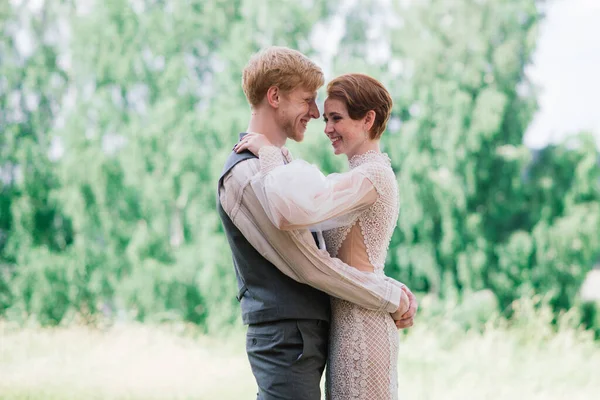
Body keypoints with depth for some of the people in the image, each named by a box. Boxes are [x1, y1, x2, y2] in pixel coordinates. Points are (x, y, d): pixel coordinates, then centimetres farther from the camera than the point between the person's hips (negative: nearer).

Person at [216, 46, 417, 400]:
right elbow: (308, 265, -19)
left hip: (309, 331, 10)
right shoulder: (248, 175, -17)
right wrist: (391, 298, -10)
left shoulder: (285, 162, 16)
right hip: (286, 337, -10)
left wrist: (395, 289, 4)